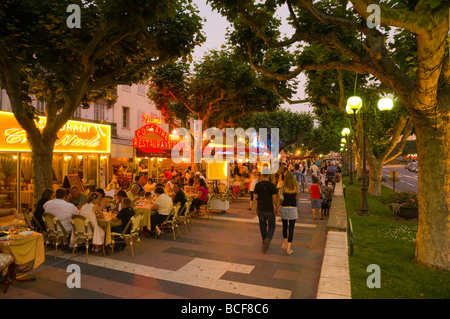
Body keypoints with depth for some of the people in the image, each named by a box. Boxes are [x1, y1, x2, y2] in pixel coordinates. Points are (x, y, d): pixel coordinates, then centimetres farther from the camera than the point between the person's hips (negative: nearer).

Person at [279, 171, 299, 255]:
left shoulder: (283, 187, -7)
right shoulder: (296, 186, -4)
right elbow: (297, 198, 6)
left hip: (284, 208, 1)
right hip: (293, 208, -1)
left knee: (285, 226, 21)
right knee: (291, 228, 4)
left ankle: (284, 243, 34)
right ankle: (288, 248, 3)